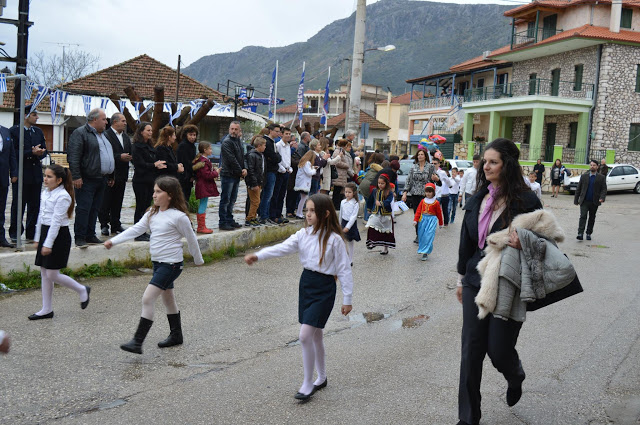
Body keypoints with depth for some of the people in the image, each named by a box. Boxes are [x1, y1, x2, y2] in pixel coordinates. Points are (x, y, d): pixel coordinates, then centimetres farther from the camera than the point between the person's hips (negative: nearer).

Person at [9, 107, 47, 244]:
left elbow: (44, 150, 14)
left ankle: (31, 232, 17)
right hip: (21, 174, -5)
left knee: (34, 205, 8)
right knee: (18, 205, 2)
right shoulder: (14, 131, -5)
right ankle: (15, 233, 12)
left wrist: (39, 153, -8)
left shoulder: (38, 131, 13)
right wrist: (31, 153, -18)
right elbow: (13, 152, -12)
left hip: (36, 174, 5)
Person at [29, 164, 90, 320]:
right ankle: (46, 310, 18)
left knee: (52, 274, -6)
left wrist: (48, 244, -20)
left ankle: (82, 290, 16)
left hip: (59, 235, -8)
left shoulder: (62, 196, -16)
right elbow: (41, 216, 16)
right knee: (44, 273, 10)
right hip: (46, 232, 9)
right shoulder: (45, 193, 10)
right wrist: (38, 239, 18)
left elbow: (56, 221, -19)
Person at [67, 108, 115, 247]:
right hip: (86, 180, -8)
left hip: (101, 179, 8)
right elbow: (73, 156, -15)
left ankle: (90, 236, 19)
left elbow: (109, 155, 28)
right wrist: (76, 177, -20)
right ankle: (80, 238, -1)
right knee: (83, 208, -7)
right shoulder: (80, 133, -8)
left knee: (95, 209, 11)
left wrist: (110, 176, 24)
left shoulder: (103, 134, 20)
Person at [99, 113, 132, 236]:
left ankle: (116, 225, 20)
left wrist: (129, 157, -1)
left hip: (121, 175, 7)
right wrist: (120, 157, -22)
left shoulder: (126, 137, 16)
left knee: (118, 202, 12)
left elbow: (129, 153, 20)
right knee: (105, 202, 0)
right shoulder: (106, 135, -10)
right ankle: (104, 225, 8)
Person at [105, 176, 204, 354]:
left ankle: (137, 342, -10)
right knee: (168, 300, 19)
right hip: (158, 263, 8)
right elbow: (136, 229, 4)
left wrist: (198, 260, 6)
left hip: (171, 264, -8)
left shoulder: (178, 216, -15)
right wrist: (114, 240, -6)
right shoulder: (152, 213, 7)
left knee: (147, 299, -14)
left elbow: (191, 238, -5)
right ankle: (176, 335, 34)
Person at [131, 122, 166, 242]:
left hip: (150, 181, 8)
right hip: (140, 181, -8)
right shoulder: (136, 147, -9)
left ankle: (143, 232, 17)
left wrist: (159, 165, -6)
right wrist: (155, 165, -15)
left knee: (146, 206, 10)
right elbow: (140, 164, -17)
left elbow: (155, 160, 16)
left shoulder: (150, 146, 16)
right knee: (141, 207, -3)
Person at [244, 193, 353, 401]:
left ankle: (307, 383, 5)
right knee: (315, 335, 17)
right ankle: (321, 378, 34)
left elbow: (344, 270, -9)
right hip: (306, 283, 6)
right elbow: (282, 248, -9)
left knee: (305, 335, -11)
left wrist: (347, 299, -7)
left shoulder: (334, 239, -13)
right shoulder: (303, 234, 2)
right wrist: (258, 255, -25)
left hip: (324, 289, -6)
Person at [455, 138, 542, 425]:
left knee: (499, 350, 4)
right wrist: (461, 278, 19)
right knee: (471, 350, 5)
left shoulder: (526, 201, -10)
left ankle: (515, 377, 43)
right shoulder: (477, 200, 6)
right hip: (476, 283, 5)